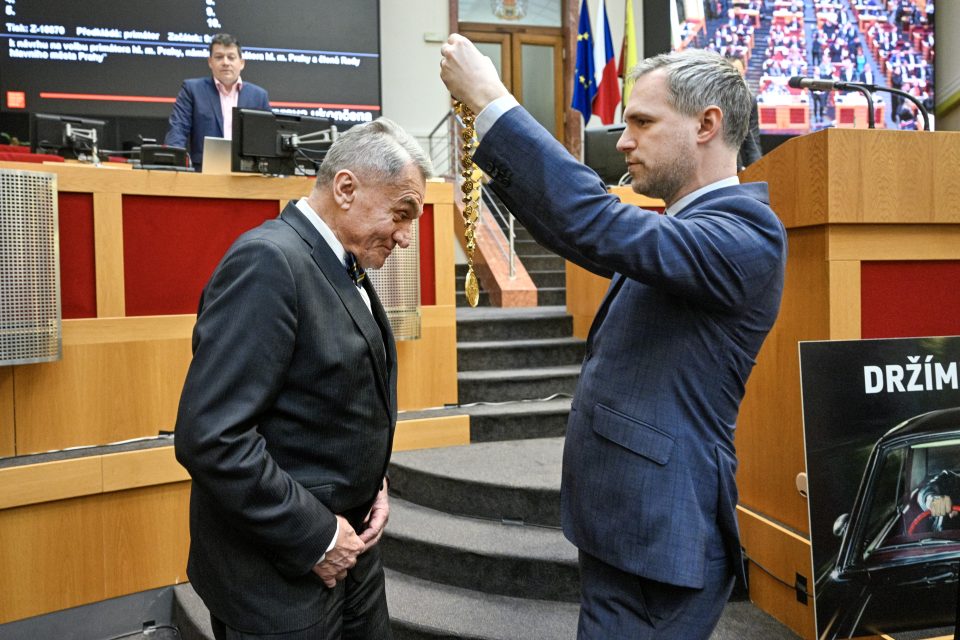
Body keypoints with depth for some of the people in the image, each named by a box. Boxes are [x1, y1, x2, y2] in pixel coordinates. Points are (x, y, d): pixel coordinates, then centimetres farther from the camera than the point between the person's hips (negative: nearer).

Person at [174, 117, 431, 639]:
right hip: (281, 574, -8)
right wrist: (316, 537, -19)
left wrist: (373, 482, 2)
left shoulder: (345, 267, 6)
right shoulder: (268, 261, -21)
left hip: (348, 541, 8)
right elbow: (209, 436, -26)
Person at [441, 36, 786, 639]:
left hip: (657, 537, -9)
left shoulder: (746, 233, -19)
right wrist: (491, 143, 6)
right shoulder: (688, 223, 11)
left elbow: (599, 228, -33)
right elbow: (573, 228, 15)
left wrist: (493, 101, -25)